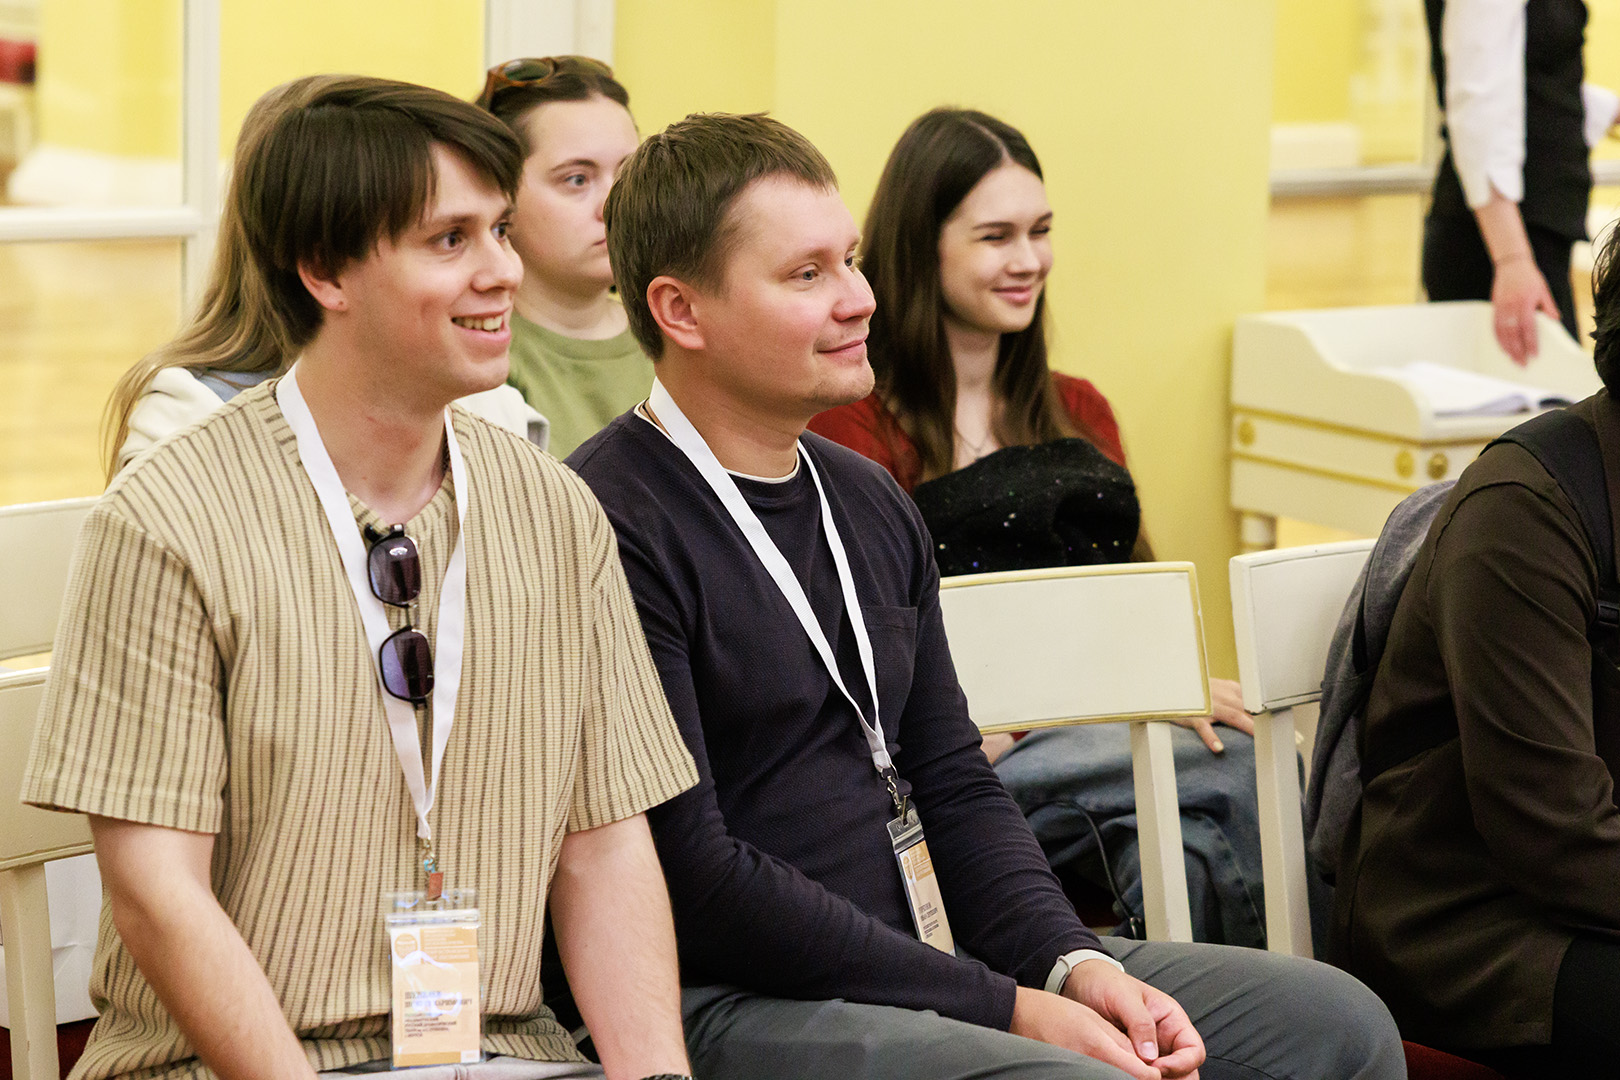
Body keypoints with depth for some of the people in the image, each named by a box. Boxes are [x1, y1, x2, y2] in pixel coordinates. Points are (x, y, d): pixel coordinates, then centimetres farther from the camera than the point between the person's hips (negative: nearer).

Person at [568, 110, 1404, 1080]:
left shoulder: (869, 500, 15)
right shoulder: (616, 532, -13)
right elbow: (693, 882, -18)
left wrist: (1072, 963, -3)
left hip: (939, 954, 8)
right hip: (736, 1002, -8)